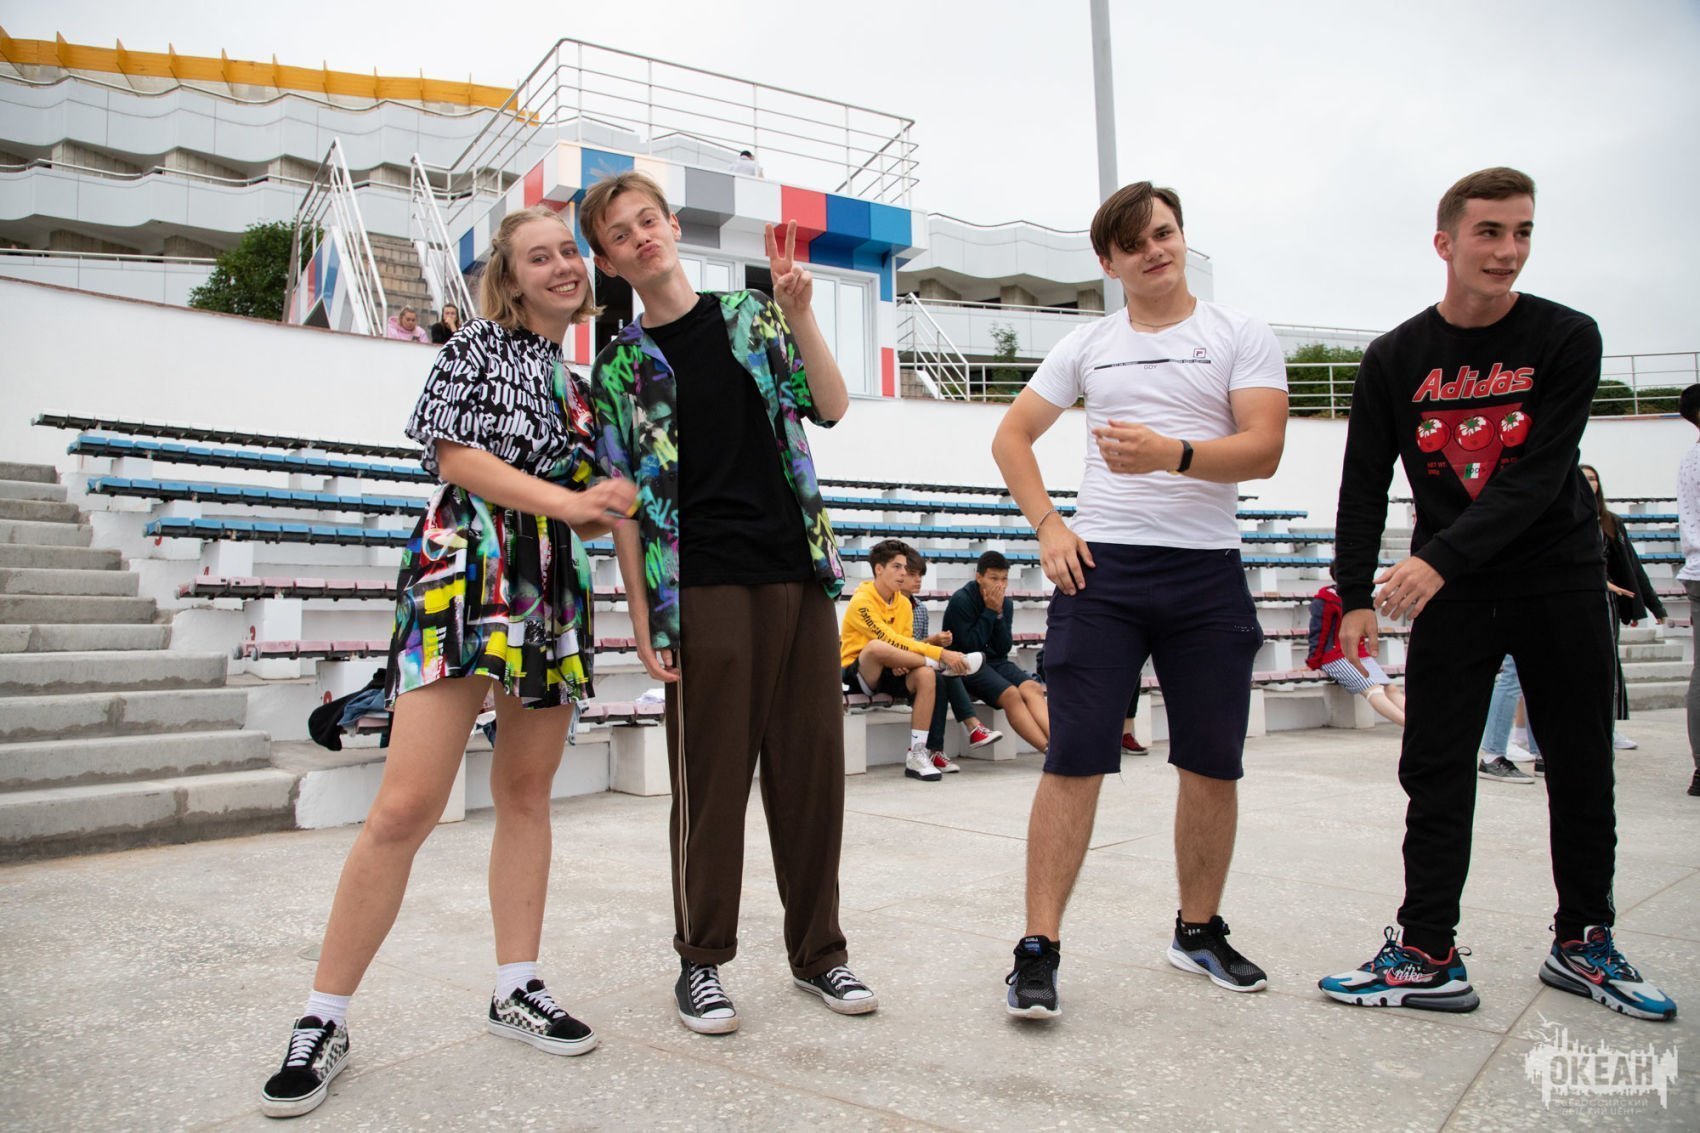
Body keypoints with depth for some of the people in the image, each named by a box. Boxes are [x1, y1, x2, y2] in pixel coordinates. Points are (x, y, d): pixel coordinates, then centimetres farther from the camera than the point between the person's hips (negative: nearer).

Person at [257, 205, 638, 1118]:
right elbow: (453, 455, -7)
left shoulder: (582, 385, 21)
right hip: (463, 574, -6)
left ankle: (517, 988, 19)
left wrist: (611, 509, 5)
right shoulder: (479, 346, 6)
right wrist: (564, 498, -13)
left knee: (526, 793, 8)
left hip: (553, 589, 6)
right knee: (407, 805, -11)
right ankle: (323, 1018, 1)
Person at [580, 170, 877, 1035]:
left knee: (812, 767, 7)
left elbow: (830, 406, 5)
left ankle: (818, 950, 22)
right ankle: (701, 963, 18)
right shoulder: (620, 366, 7)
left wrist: (799, 314, -6)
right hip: (705, 590, -2)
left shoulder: (752, 316, 14)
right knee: (710, 778, 2)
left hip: (799, 575, 3)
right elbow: (624, 503, 2)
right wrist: (643, 622, -4)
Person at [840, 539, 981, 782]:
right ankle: (940, 665, -18)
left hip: (891, 672, 6)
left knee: (925, 675, -27)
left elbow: (905, 642, 8)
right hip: (859, 673, -6)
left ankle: (916, 755, -25)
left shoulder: (904, 603, 7)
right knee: (876, 646, -38)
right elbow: (891, 640, -26)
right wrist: (941, 654, -31)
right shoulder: (862, 601, -15)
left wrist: (902, 663, -19)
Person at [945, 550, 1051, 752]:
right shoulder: (960, 601, -9)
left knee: (1032, 688, -24)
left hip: (996, 662, 6)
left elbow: (1004, 648, 2)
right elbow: (970, 647, -16)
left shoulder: (1006, 604, 7)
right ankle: (1051, 749, -38)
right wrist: (990, 611, -14)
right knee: (1011, 694, -30)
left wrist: (999, 613, -9)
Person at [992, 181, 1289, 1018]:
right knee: (1074, 760, -6)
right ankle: (1038, 950, 1)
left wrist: (1172, 454, -24)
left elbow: (1263, 449, -6)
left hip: (1208, 572, 1)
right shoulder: (1087, 346, 13)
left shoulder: (1241, 338, 7)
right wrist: (1047, 525, 1)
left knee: (1213, 764, 8)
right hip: (1101, 569, 0)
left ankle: (1199, 931, 27)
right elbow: (1012, 436, 15)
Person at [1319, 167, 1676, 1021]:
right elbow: (1364, 486, 1)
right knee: (1434, 769, -2)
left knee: (1581, 767, 8)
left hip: (1560, 575, 0)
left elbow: (1539, 476, -16)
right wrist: (1356, 596, -5)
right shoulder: (1395, 359, -1)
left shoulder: (1567, 339, -6)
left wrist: (1441, 557, -26)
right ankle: (1428, 955, 5)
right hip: (1451, 589, 1)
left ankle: (1583, 942, 26)